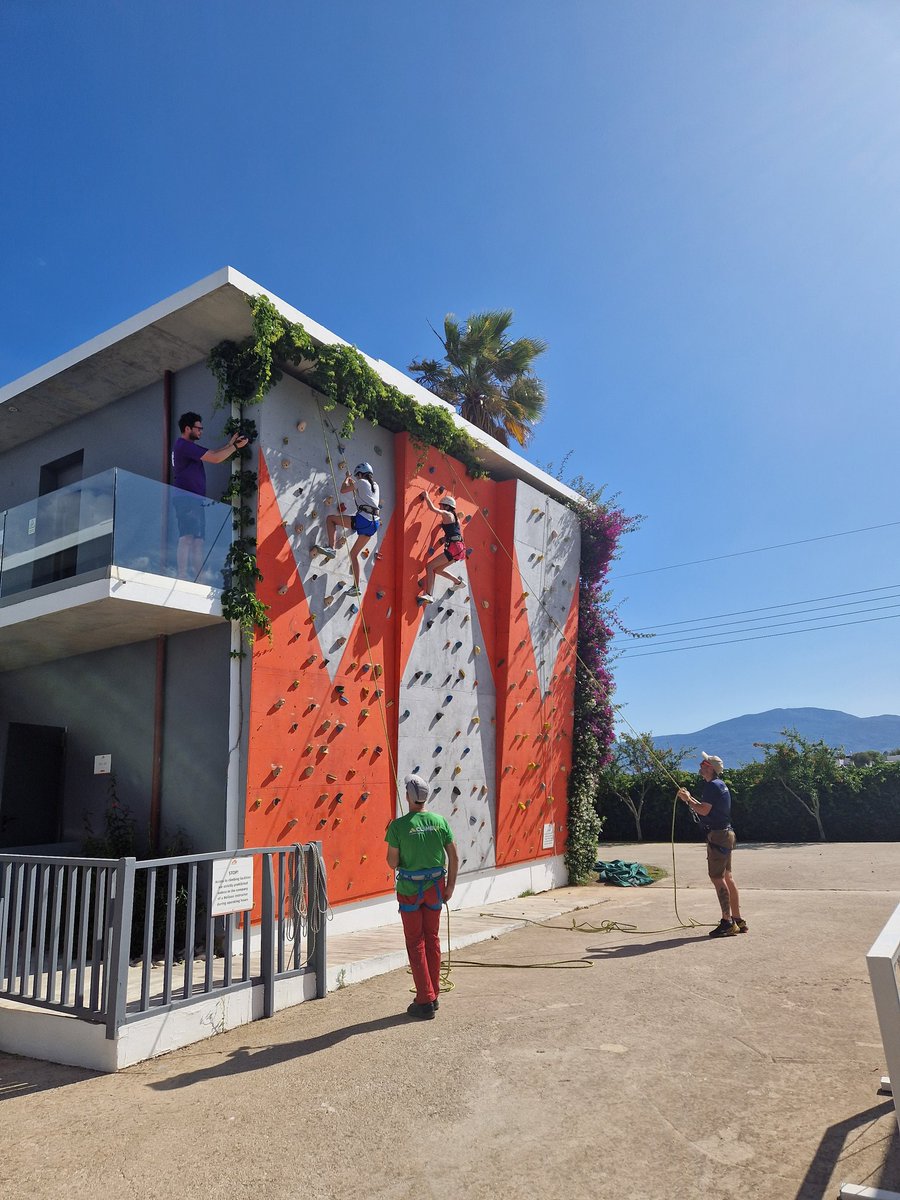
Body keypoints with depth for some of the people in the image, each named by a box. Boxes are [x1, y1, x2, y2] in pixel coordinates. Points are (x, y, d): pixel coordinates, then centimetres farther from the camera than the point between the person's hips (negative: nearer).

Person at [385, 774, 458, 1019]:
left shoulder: (398, 826, -15)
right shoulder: (440, 821, -4)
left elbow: (392, 863, -10)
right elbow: (454, 858, 0)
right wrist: (450, 886, 11)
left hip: (410, 889, -4)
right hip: (435, 886, 4)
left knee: (416, 943, 7)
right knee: (433, 940, 17)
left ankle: (425, 1001, 8)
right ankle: (433, 995, 27)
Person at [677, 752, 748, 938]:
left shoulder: (712, 785, -15)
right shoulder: (719, 784, 17)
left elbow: (703, 810, -21)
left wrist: (688, 799, -8)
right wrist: (689, 798, 19)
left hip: (718, 835, -10)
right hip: (726, 834, 10)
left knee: (717, 878, -8)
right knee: (726, 877, 13)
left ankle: (727, 922, -7)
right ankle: (738, 921, 17)